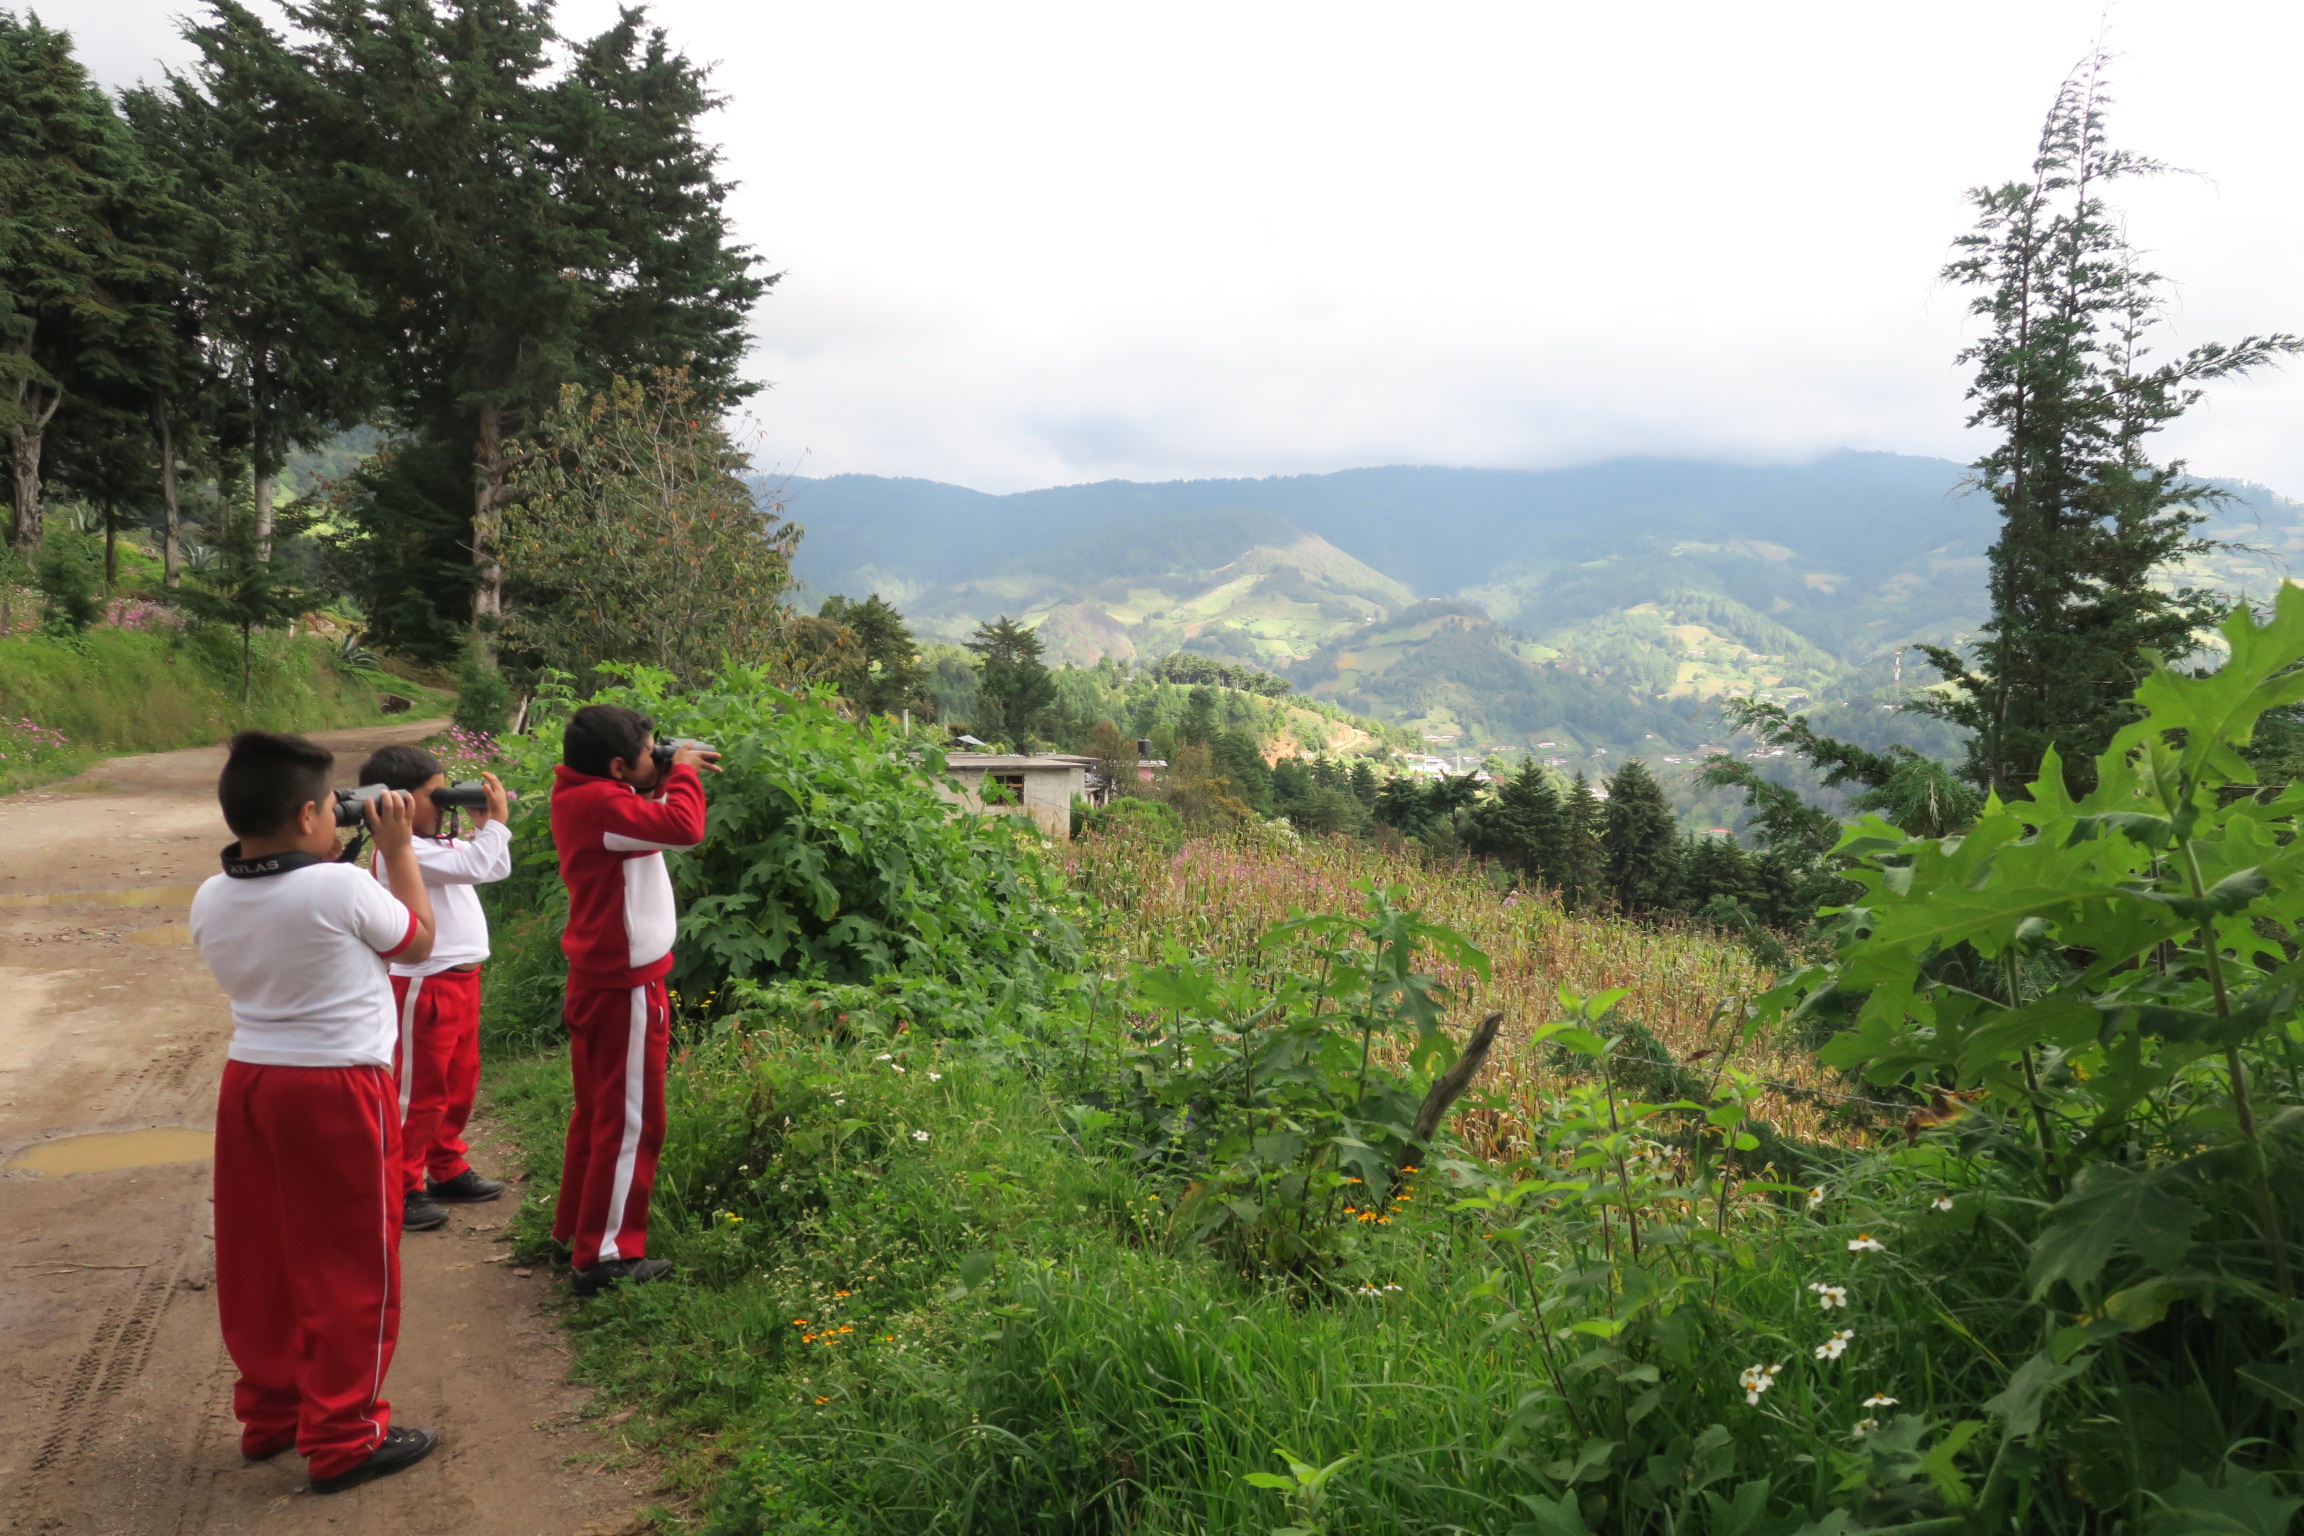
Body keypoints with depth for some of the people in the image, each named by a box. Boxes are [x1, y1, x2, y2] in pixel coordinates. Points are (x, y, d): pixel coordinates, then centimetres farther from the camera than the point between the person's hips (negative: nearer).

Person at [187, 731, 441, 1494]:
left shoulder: (211, 901, 0)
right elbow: (418, 941, -3)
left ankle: (269, 1409, 32)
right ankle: (343, 1437, 12)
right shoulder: (342, 887, -19)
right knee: (349, 1266, 4)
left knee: (260, 1259, 17)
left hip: (248, 1084, 7)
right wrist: (397, 846, 3)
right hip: (337, 1092, -7)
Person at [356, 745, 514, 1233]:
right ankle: (401, 1189, 13)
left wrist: (484, 824, 3)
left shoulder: (441, 844, 10)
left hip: (461, 980, 10)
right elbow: (473, 867, -29)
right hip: (424, 987, -10)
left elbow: (495, 868, 17)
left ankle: (447, 1170, 34)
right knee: (419, 1092, 1)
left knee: (460, 1083, 20)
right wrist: (497, 821, -19)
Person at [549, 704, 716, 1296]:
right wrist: (682, 772, -16)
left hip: (597, 980, 10)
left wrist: (669, 779, 2)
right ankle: (603, 1256, 7)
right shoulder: (601, 803, -24)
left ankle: (576, 1230, 34)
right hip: (625, 985, -10)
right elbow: (683, 827, -33)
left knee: (597, 1110, 22)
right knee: (630, 1120, 0)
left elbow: (647, 822, 17)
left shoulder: (582, 797, 6)